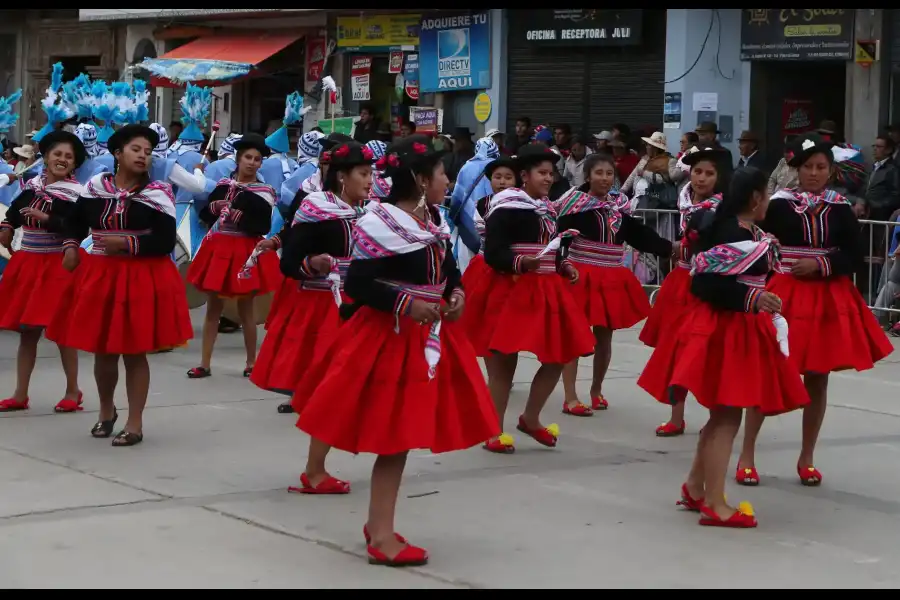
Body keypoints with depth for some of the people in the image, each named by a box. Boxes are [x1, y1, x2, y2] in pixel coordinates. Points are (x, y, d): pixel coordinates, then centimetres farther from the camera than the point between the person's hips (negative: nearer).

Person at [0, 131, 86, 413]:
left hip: (57, 266, -6)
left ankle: (73, 391, 15)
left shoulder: (75, 192, -10)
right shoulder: (31, 185, 8)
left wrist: (46, 218, -25)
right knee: (27, 330, 9)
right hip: (27, 264, 6)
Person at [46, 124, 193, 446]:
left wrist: (128, 244, -20)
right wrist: (70, 246, 3)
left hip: (142, 279, -3)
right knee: (102, 350, 11)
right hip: (99, 276, 3)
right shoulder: (95, 186, 4)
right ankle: (106, 411, 35)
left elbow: (166, 242, -11)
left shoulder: (157, 193, -6)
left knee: (134, 352, 2)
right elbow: (76, 219, 21)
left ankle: (135, 423, 13)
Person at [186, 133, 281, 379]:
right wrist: (216, 207, -8)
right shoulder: (222, 185, 7)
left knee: (245, 309, 4)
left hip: (245, 252, -3)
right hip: (218, 249, 3)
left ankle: (251, 362, 17)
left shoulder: (264, 193, -3)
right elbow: (205, 214, 11)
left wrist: (241, 217, -20)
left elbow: (262, 228, -11)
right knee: (212, 308, 6)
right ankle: (205, 364, 10)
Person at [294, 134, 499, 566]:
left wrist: (456, 295, 0)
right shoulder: (380, 224, -18)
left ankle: (378, 523, 26)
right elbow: (356, 284, -21)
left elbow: (447, 269, 20)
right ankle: (382, 536, 3)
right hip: (389, 337, -8)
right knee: (394, 434, -4)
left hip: (429, 337, 9)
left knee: (404, 432, 14)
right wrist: (405, 305, -24)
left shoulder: (433, 221, 8)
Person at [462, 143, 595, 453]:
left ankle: (530, 418, 26)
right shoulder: (507, 207, -13)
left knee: (558, 356, 7)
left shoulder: (548, 209, 12)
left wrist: (565, 267, 7)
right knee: (504, 363, 0)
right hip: (509, 291, -8)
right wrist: (521, 263, -33)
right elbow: (492, 253, -18)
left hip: (545, 291, 8)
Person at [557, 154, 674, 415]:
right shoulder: (575, 203, -8)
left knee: (604, 337, 13)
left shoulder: (621, 205, 10)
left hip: (612, 280, 5)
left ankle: (596, 390, 30)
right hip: (581, 277, -5)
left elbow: (640, 234, 8)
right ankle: (570, 398, 0)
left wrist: (669, 248, -2)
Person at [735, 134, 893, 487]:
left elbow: (855, 254, -1)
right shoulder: (779, 204, -4)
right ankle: (747, 454, 10)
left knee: (817, 379, 9)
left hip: (829, 300, 3)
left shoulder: (841, 209, 2)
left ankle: (807, 458, 22)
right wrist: (761, 291, -10)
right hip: (784, 296, -3)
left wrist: (821, 264, -14)